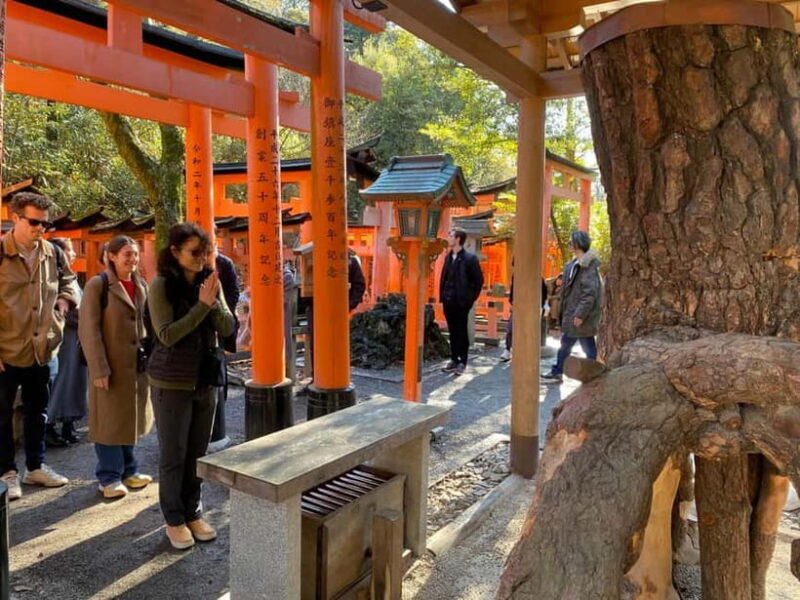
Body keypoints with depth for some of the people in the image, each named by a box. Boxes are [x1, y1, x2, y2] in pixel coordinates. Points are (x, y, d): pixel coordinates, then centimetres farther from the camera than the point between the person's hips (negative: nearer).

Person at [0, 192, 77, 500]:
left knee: (37, 410, 16)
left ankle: (36, 467, 30)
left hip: (42, 348, 5)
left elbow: (67, 281, 22)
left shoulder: (52, 253, 3)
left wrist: (63, 301, 1)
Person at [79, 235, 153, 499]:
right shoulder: (97, 285, -9)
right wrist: (99, 368, -17)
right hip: (112, 364, -6)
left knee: (131, 417, 14)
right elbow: (88, 330, -12)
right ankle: (109, 477, 16)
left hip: (138, 364, 6)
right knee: (110, 421, 3)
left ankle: (128, 470, 27)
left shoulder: (141, 285, 10)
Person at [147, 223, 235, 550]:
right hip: (172, 382, -4)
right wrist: (202, 305, -23)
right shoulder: (161, 285, -11)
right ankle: (174, 520, 24)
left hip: (205, 379, 4)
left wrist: (214, 302, -19)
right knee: (173, 454, 7)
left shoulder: (210, 281, 2)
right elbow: (167, 335, -19)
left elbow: (227, 328, -2)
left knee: (198, 452, 14)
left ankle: (193, 513, 30)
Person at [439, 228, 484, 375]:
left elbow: (479, 280, -6)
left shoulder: (470, 258, -9)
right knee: (452, 331, 12)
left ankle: (462, 362, 11)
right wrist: (442, 295, 8)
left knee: (461, 332, 2)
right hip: (448, 301, 6)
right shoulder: (448, 257, 11)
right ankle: (454, 360, 20)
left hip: (461, 302, -6)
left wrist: (471, 298, -6)